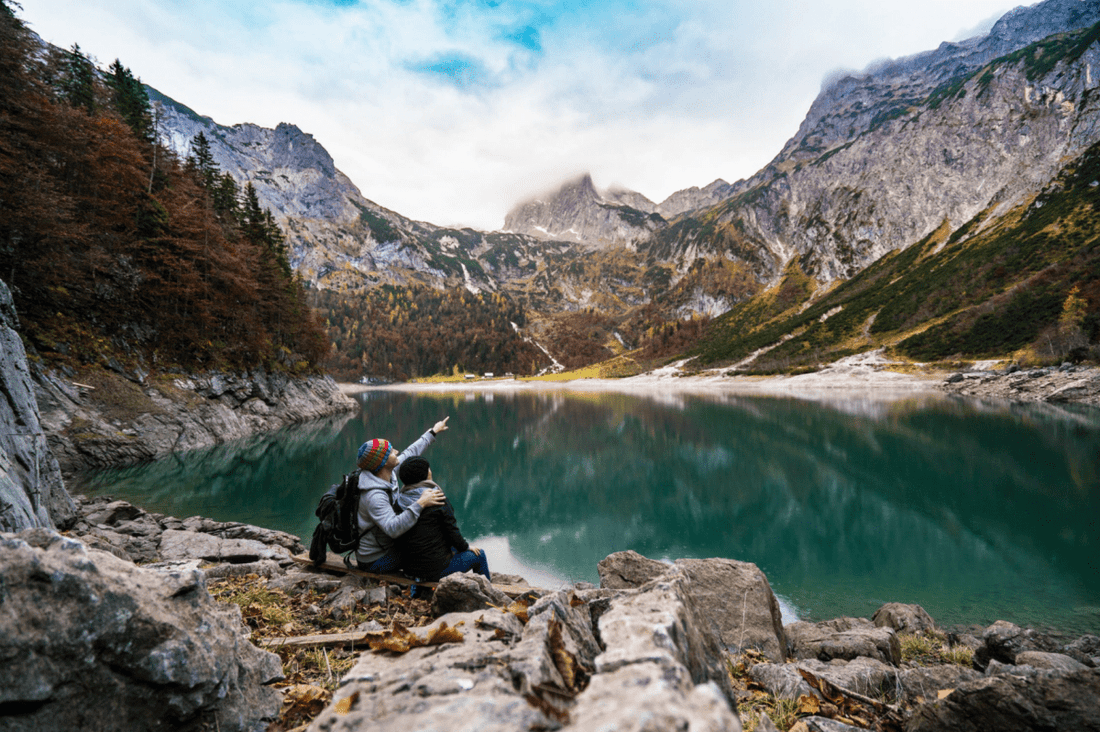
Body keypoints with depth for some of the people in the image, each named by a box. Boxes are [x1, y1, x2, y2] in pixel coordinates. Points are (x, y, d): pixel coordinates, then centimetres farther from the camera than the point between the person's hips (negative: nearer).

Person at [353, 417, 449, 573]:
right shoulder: (374, 496, -32)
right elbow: (393, 529, -43)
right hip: (376, 561, -9)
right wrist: (420, 504, -47)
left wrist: (433, 432, 19)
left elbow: (410, 453, 9)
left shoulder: (388, 474, -6)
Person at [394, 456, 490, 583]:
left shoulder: (400, 501, -1)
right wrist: (466, 547, 8)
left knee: (453, 548, 32)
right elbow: (452, 531, -14)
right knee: (479, 554, 16)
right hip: (435, 569, -7)